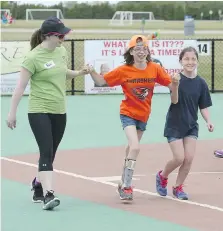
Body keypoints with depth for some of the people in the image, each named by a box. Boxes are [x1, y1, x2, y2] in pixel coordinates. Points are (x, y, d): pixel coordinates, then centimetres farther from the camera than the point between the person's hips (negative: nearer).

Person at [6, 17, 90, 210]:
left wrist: (79, 73, 6)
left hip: (59, 112, 7)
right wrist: (12, 112, -12)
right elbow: (21, 86, -12)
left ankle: (38, 187, 30)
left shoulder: (61, 51, 7)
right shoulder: (33, 57, -14)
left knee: (50, 154, 12)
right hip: (39, 112, -7)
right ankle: (48, 194, -24)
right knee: (47, 152, -18)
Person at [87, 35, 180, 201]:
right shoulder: (124, 70, -14)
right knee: (135, 147, -22)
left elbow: (170, 84, -3)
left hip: (143, 115, 4)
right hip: (128, 114, -4)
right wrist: (92, 72, -24)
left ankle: (124, 184, 36)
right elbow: (101, 82, -6)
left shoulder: (155, 69, -8)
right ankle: (127, 187, -15)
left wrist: (175, 84, -25)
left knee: (132, 149, 19)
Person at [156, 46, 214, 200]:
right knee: (179, 158, -8)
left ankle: (178, 187, 17)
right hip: (174, 125, -3)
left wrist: (208, 121, -11)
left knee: (189, 158, -3)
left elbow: (203, 107, 3)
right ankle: (162, 176, 22)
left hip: (191, 126, 3)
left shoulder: (201, 83, -2)